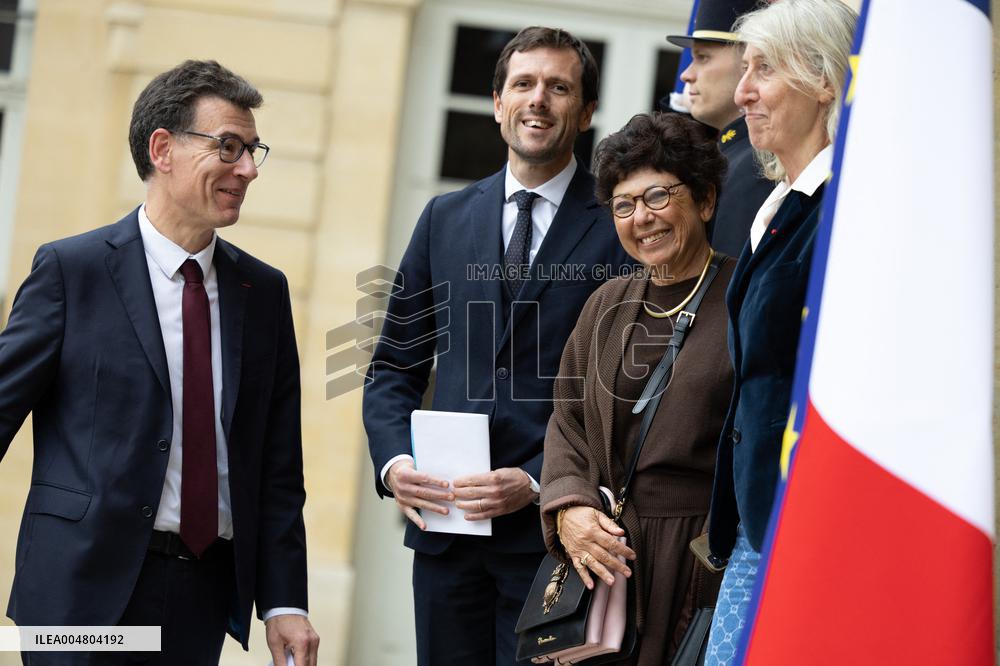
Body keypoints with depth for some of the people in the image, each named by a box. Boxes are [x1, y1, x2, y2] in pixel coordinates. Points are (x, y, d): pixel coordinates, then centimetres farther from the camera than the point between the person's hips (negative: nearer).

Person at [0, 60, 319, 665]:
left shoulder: (264, 291, 10)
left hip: (207, 594, 4)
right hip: (86, 588, -4)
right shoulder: (71, 269, -3)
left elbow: (278, 467, 10)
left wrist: (285, 602, 3)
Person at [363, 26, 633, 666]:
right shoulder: (446, 218, 13)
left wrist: (538, 482, -14)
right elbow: (396, 364, 15)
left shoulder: (622, 225, -1)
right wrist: (393, 461, -3)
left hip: (554, 529, -4)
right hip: (445, 524, 4)